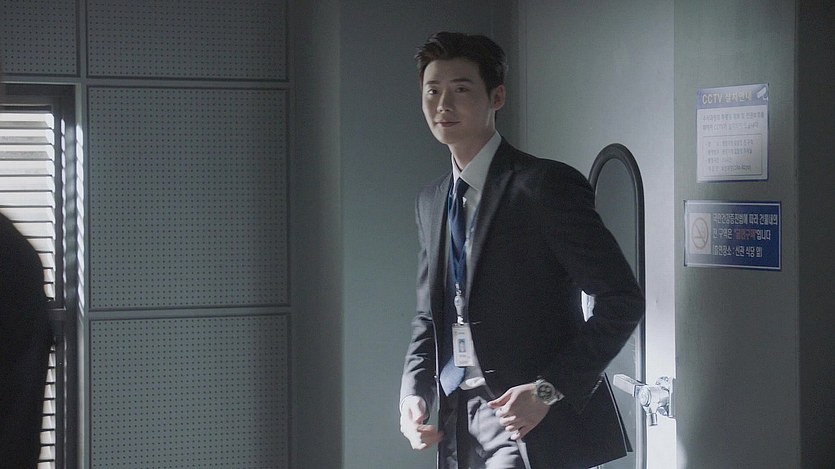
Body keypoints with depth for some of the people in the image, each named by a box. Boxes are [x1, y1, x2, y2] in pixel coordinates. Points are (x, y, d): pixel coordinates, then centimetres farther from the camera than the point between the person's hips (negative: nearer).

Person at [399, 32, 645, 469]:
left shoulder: (547, 186, -10)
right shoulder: (430, 200, 13)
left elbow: (622, 300, -12)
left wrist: (548, 389, -18)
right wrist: (413, 392, 3)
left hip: (529, 417, -7)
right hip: (457, 418, 7)